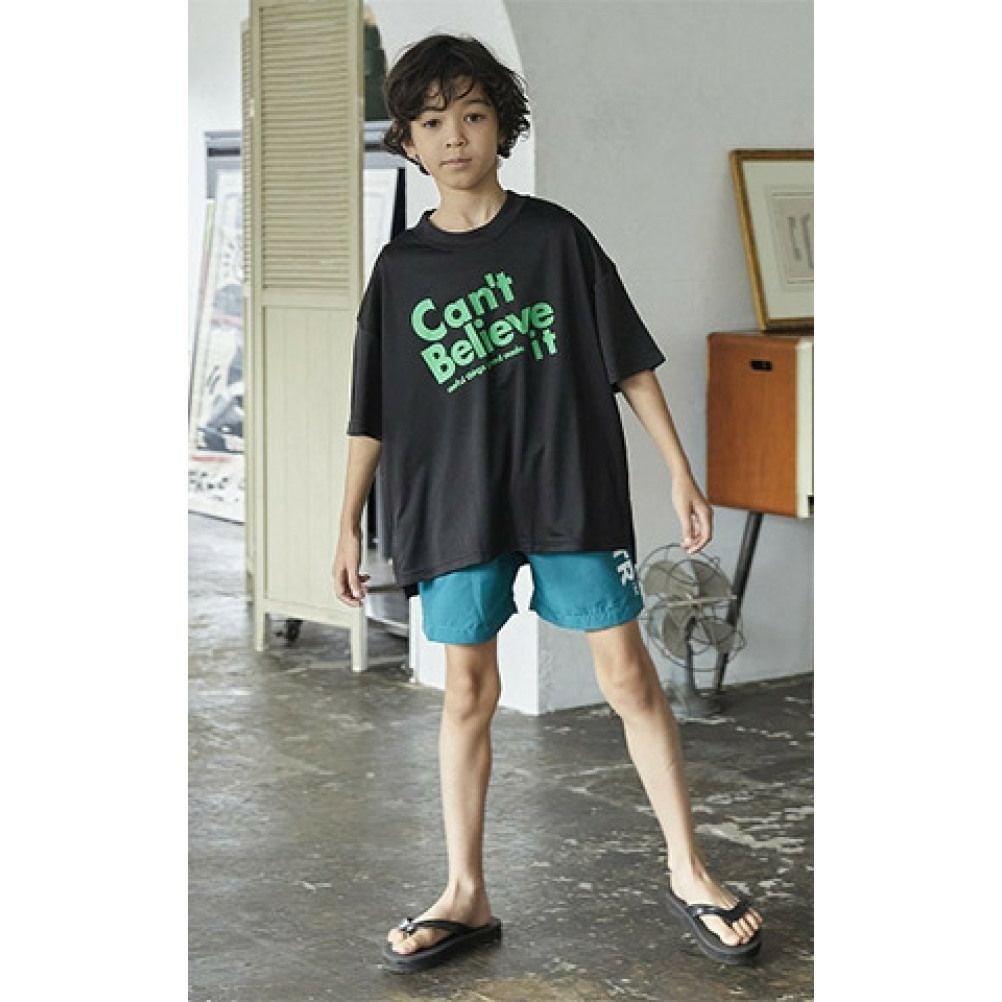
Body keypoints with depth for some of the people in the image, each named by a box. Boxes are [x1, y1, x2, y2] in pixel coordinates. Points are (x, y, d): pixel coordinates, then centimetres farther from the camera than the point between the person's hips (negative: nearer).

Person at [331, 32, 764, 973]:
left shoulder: (555, 237, 1)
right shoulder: (401, 268, 5)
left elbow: (629, 362, 3)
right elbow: (375, 413, 9)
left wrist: (681, 471, 0)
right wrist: (348, 525, 8)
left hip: (570, 489, -1)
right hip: (454, 502, 2)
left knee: (628, 674, -1)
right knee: (468, 690, 6)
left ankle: (687, 871, 11)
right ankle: (465, 896, 16)